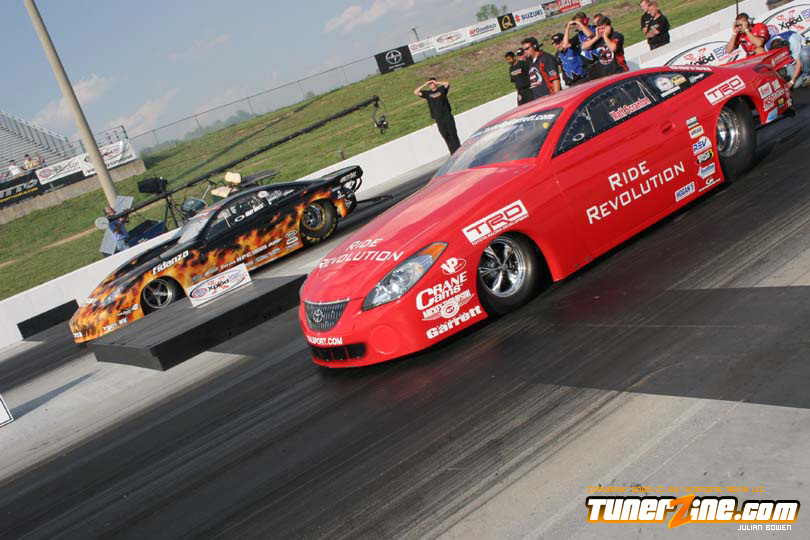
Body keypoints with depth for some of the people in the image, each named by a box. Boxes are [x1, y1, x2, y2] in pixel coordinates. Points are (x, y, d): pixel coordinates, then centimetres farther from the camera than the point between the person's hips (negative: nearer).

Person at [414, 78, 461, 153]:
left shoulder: (441, 89, 8)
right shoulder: (427, 93, 11)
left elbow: (447, 83, -9)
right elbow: (416, 92, 5)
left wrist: (436, 82, -4)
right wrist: (425, 84, 2)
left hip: (447, 116, -2)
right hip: (438, 119, 2)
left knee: (453, 134, -3)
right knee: (446, 136, 1)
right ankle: (454, 153, 3)